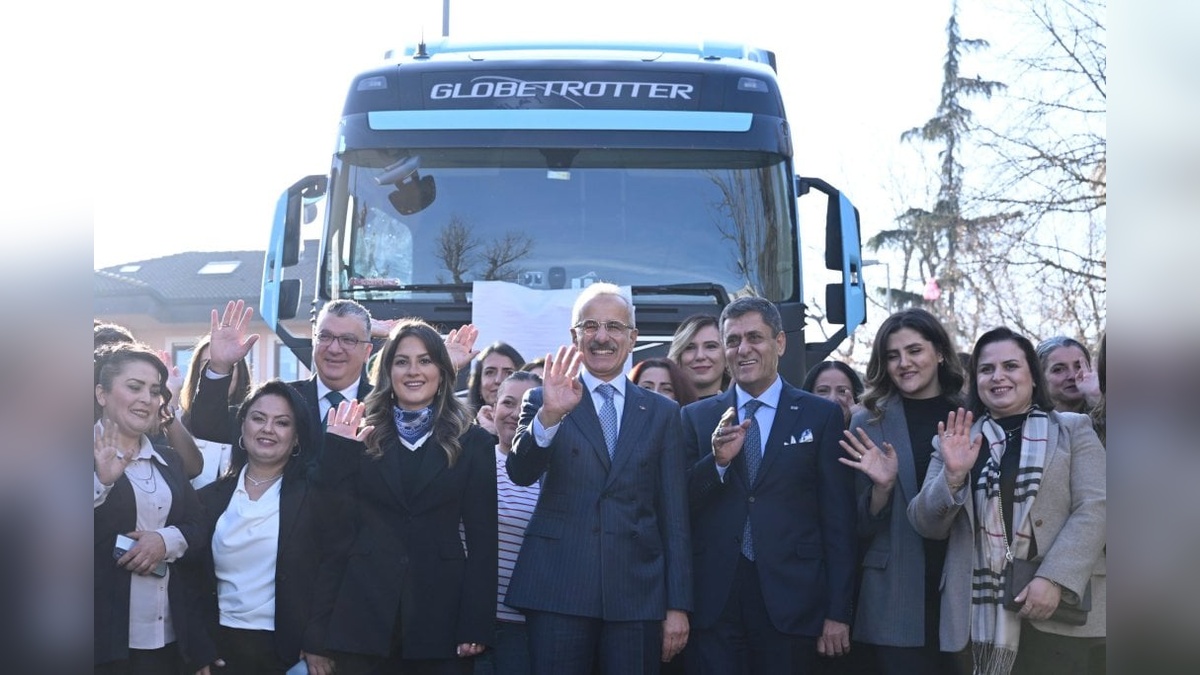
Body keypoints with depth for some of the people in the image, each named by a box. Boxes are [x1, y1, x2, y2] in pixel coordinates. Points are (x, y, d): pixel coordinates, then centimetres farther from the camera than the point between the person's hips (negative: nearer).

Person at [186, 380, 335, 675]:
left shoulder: (314, 496, -4)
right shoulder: (211, 498, 6)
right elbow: (195, 579, 5)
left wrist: (318, 645, -15)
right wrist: (200, 651, -2)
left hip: (290, 649, -3)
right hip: (223, 648, 3)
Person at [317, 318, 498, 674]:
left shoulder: (473, 442, 5)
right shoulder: (363, 438, 7)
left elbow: (482, 538, 1)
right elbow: (335, 529, 1)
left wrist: (477, 624, -6)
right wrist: (337, 453, -7)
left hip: (440, 612, -1)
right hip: (365, 612, 1)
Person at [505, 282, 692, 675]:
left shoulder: (661, 412, 11)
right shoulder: (543, 401, 7)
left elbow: (674, 515, 8)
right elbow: (521, 473, -10)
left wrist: (678, 605, 3)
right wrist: (549, 415, -28)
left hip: (637, 591, 1)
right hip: (557, 589, -1)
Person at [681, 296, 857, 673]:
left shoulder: (821, 416, 4)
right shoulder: (696, 417, 9)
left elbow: (838, 521, 2)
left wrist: (838, 612, -3)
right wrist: (718, 460, -12)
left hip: (792, 603, -1)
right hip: (714, 602, 1)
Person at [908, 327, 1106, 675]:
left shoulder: (1073, 430, 8)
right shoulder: (955, 441, 13)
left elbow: (1094, 508, -4)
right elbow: (928, 525, 7)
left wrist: (1054, 580, -16)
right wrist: (952, 474, -11)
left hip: (1058, 608, -2)